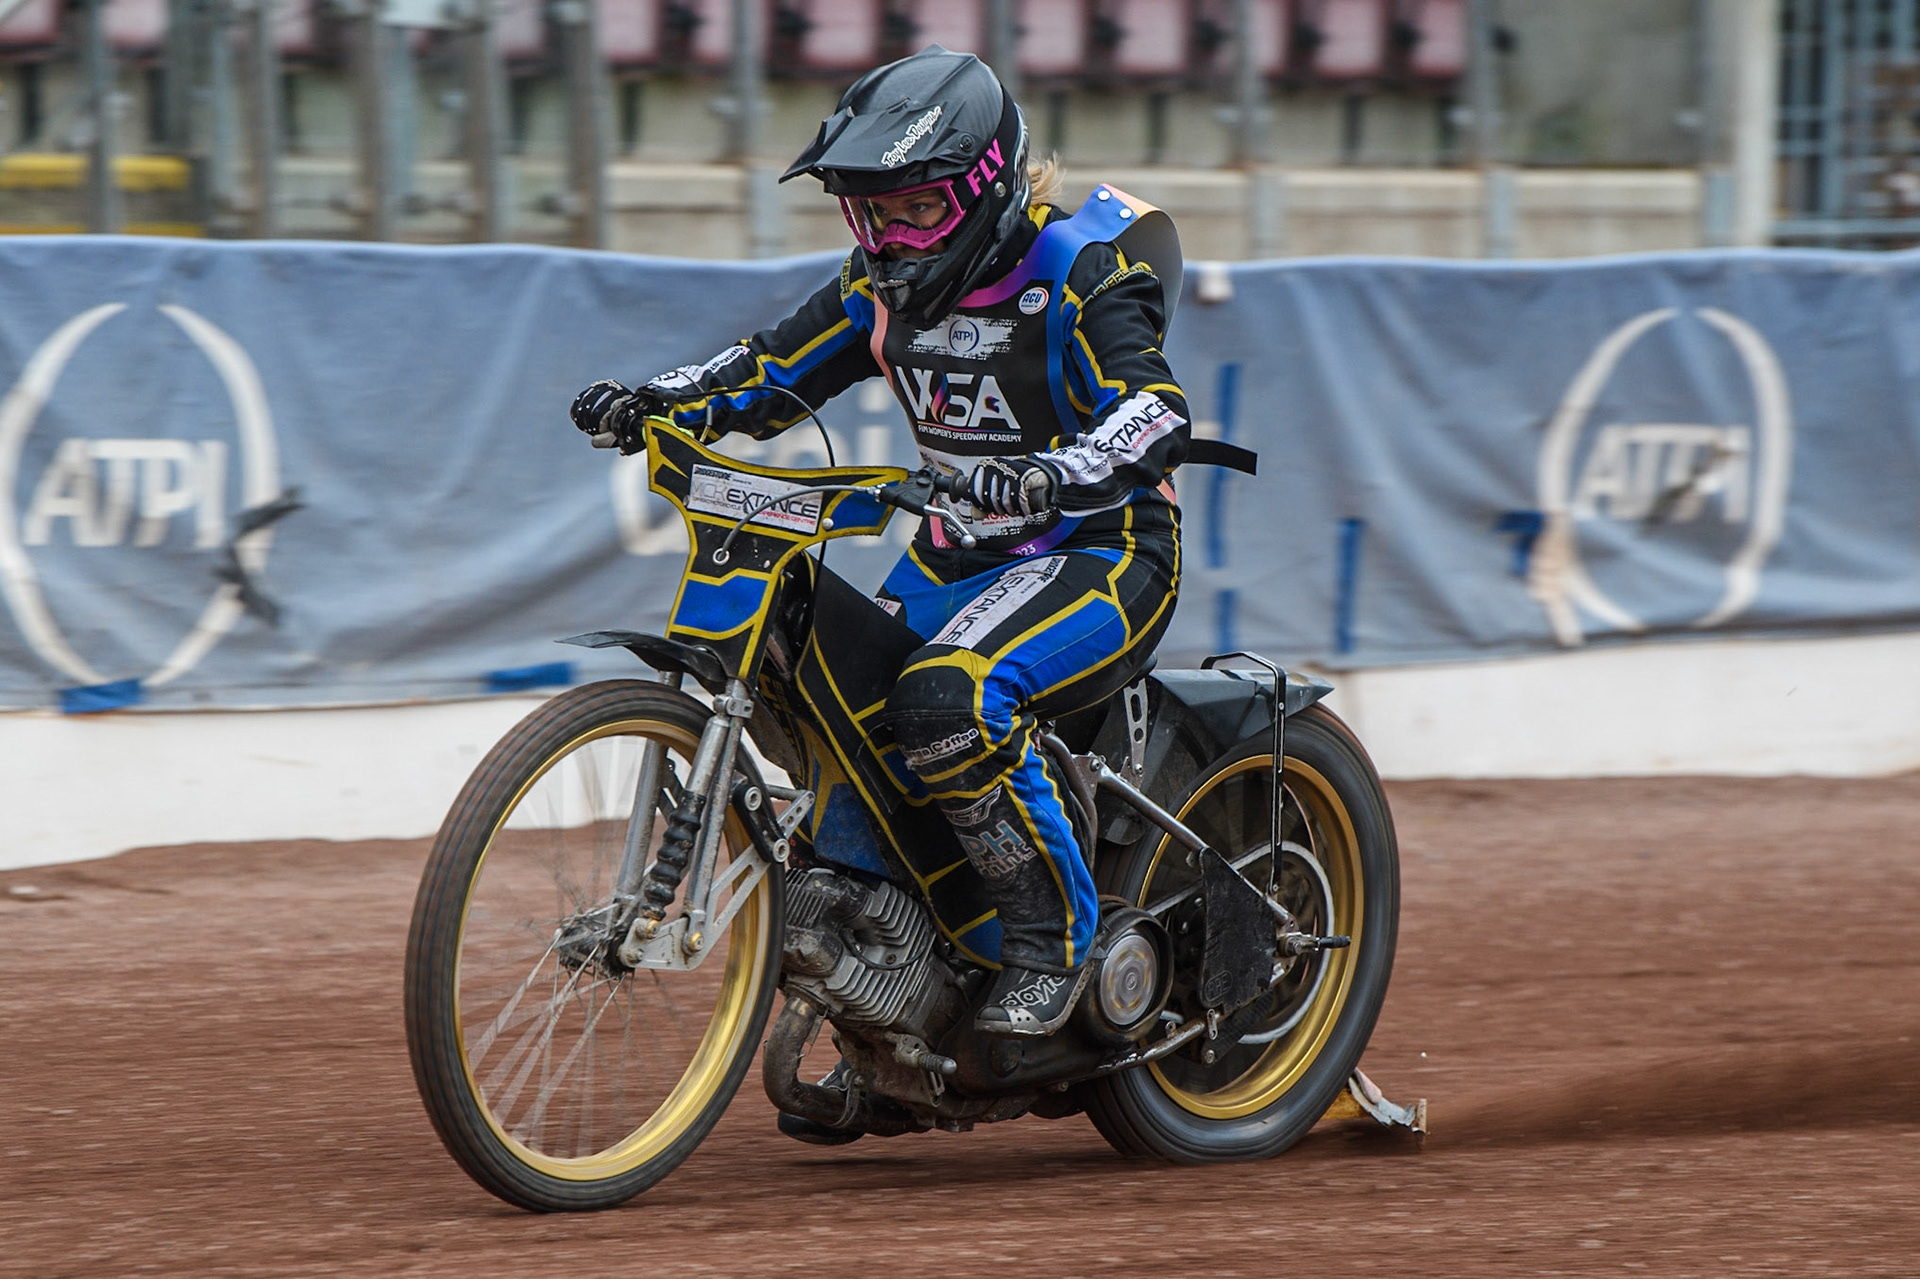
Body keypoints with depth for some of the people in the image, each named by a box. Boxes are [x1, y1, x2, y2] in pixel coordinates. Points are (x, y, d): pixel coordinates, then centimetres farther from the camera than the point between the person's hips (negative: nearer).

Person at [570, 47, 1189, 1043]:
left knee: (949, 699, -33)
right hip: (960, 554, 8)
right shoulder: (889, 284, 6)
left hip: (1101, 555, -8)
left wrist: (1047, 477, -49)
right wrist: (648, 403, -8)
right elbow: (773, 370, 11)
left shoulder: (1079, 270, -16)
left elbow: (1155, 416, -30)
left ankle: (1054, 937, -17)